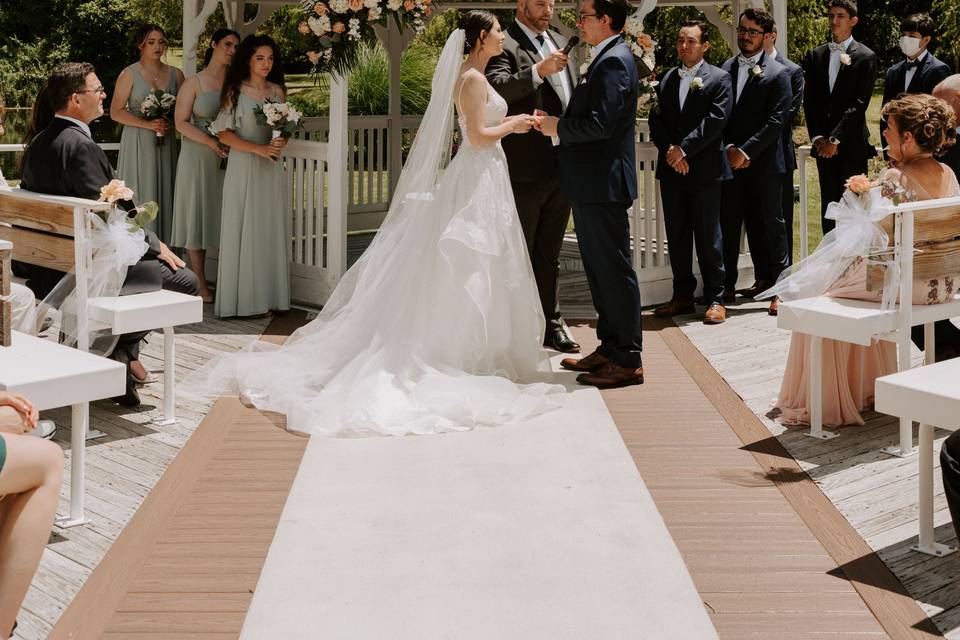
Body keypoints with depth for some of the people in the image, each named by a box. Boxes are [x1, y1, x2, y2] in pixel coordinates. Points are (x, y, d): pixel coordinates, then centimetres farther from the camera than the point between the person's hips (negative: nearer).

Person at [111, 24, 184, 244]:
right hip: (138, 143, -3)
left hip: (166, 143, 3)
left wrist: (169, 122, -8)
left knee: (164, 193, 1)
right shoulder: (129, 74, -1)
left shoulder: (175, 74, 9)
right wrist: (148, 124, -15)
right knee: (140, 195, -3)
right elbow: (116, 111, -5)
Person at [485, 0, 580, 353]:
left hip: (561, 164, 7)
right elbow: (496, 88, -25)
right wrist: (538, 71, -35)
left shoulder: (559, 43, 15)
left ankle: (550, 323, 22)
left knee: (549, 254, 14)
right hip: (525, 168, -7)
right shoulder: (505, 45, -9)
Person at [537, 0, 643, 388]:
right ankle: (610, 348, 25)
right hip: (593, 183, 11)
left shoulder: (614, 61, -15)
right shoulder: (607, 58, 17)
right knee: (599, 269, 16)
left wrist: (559, 127, -11)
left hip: (602, 184, -11)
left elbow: (600, 124, -24)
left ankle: (627, 360, 1)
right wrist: (561, 124, 6)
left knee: (614, 270, -5)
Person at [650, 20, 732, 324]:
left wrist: (683, 149, -14)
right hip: (671, 169, 5)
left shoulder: (718, 79, 0)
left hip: (704, 169, -5)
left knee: (708, 236, -1)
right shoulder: (667, 79, 14)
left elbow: (715, 120, -10)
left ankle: (715, 298, 5)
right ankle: (682, 296, 16)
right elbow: (656, 120, 8)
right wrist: (669, 150, -8)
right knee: (677, 236, 9)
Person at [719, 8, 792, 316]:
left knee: (771, 223, 0)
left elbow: (776, 121, -9)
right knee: (729, 224, 6)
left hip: (764, 163, -5)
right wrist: (730, 149, -5)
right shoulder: (726, 68, 11)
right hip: (732, 161, 5)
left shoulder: (778, 73, -3)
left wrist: (746, 151, -13)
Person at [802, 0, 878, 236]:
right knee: (829, 203, 6)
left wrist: (835, 139, -13)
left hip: (852, 144, -4)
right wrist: (818, 138, -4)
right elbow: (809, 100, 7)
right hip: (823, 144, 4)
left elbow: (859, 102, -8)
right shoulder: (815, 56, 11)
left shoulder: (865, 57, -2)